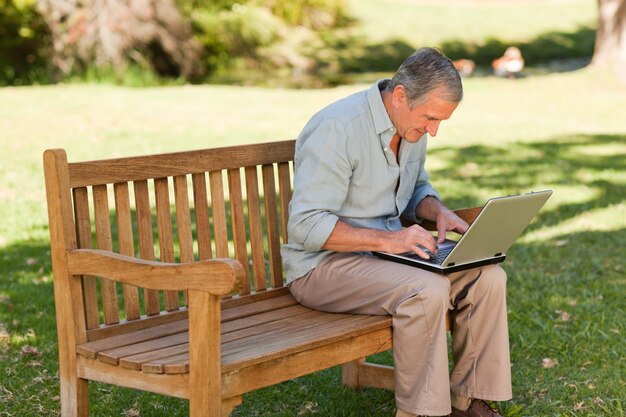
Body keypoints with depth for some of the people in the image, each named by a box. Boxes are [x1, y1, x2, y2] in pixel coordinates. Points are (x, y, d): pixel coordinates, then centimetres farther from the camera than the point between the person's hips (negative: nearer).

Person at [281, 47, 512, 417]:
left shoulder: (412, 124, 4)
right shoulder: (337, 128, -22)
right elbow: (305, 225, -24)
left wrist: (438, 212, -1)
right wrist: (386, 239, -31)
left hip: (387, 251, 8)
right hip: (324, 265, -8)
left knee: (489, 278, -11)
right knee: (427, 290, -33)